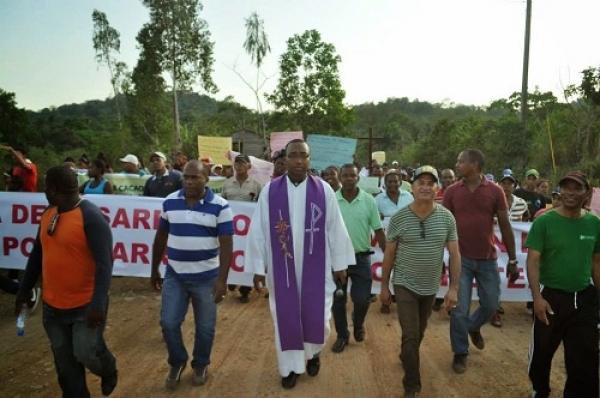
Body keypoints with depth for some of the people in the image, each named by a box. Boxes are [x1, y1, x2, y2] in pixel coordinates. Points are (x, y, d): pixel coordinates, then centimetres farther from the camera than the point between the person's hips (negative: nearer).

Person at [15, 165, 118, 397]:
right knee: (65, 363, 15)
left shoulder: (91, 216, -19)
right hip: (52, 304, 7)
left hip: (86, 305, -7)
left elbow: (104, 262, -23)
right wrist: (24, 289, 17)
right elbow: (37, 254, 15)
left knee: (87, 354, -1)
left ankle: (108, 371, 32)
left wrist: (98, 304, -28)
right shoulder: (48, 214, 4)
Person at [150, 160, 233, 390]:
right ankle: (177, 362, 31)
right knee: (169, 323, 4)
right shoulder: (170, 202, 0)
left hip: (206, 278, -2)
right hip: (174, 276, 3)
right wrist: (154, 270, 13)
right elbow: (160, 238, 9)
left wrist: (222, 280, -19)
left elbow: (226, 245, -13)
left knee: (205, 327, 10)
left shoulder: (220, 206, -11)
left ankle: (200, 365, 34)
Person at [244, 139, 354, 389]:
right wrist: (258, 267, -1)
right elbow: (258, 231, -2)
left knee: (317, 317, 6)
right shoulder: (270, 191, -5)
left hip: (316, 267, 0)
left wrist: (340, 264, 4)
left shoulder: (324, 190, -4)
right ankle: (290, 366, 32)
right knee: (286, 319, 10)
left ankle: (313, 353, 39)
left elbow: (335, 228, 1)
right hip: (282, 268, 0)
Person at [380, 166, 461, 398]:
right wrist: (384, 287, 0)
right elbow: (389, 254, -4)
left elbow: (454, 255, -2)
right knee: (410, 336, -4)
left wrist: (453, 288, -5)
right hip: (405, 285, -3)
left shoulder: (447, 218, -7)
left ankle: (406, 358, 49)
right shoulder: (399, 218, -12)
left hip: (431, 287, 3)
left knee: (419, 334, 21)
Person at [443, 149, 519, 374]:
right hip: (461, 259, -1)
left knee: (491, 305, 12)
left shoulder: (495, 191, -4)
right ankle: (460, 353, 21)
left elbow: (505, 226, 1)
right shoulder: (451, 191, -3)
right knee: (459, 309, 2)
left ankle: (474, 327, 44)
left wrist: (512, 260, 1)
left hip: (488, 259, 1)